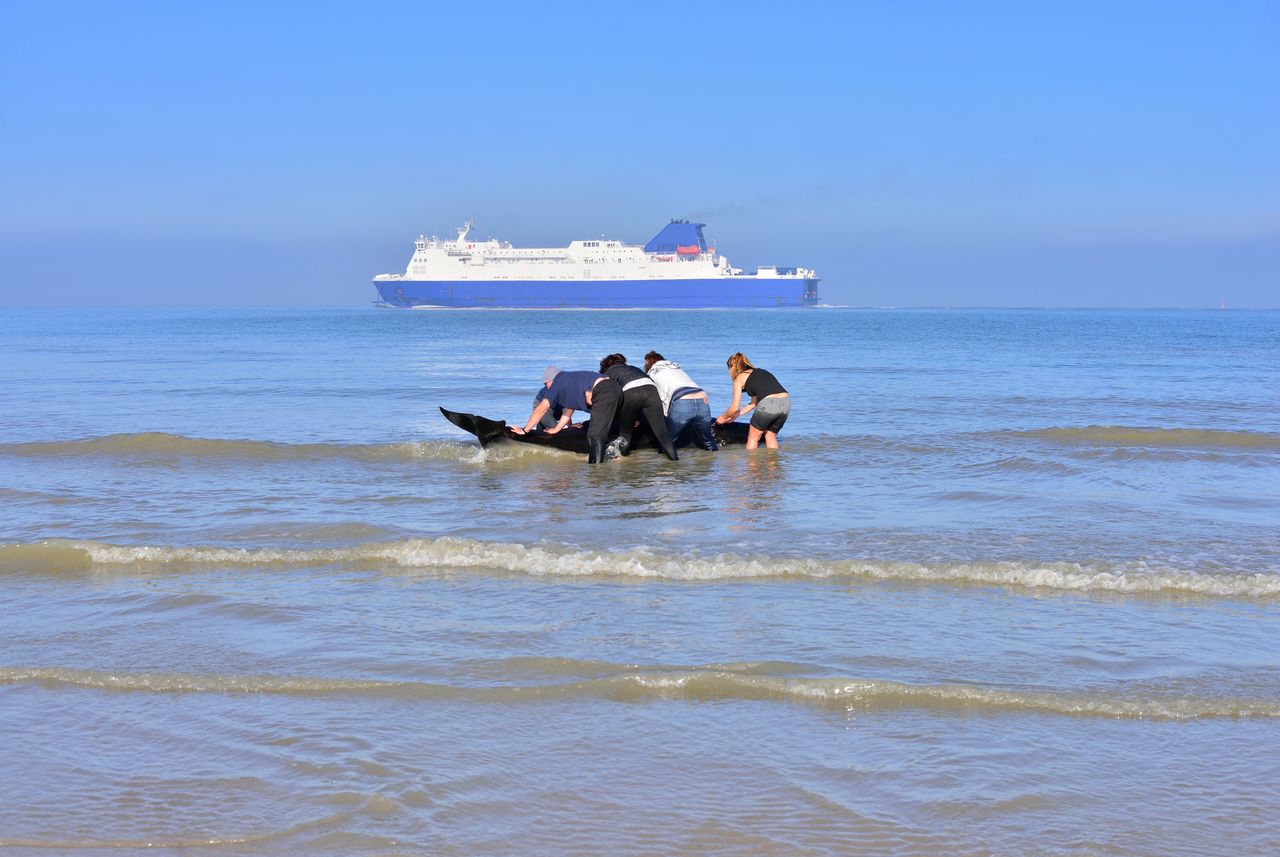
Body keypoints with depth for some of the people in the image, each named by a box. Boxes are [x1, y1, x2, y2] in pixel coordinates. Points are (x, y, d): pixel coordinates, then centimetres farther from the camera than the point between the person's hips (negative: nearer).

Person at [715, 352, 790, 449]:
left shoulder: (740, 378, 11)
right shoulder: (759, 372, 30)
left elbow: (735, 407, 10)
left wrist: (723, 418, 28)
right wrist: (735, 415, 40)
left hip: (769, 404, -6)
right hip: (786, 402, 6)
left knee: (753, 438, 13)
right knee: (771, 436, 24)